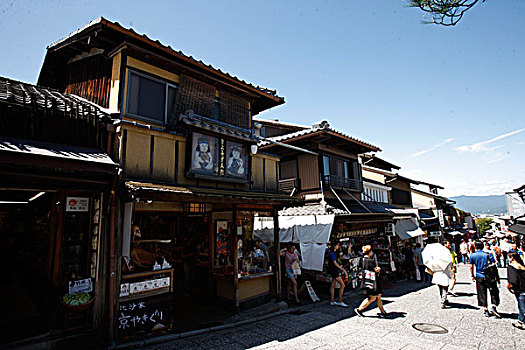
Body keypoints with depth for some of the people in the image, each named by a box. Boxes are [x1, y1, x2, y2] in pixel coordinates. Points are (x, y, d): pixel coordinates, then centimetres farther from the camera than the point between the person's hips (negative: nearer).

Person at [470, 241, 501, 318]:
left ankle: (485, 310, 12)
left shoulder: (472, 255, -2)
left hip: (479, 277, 1)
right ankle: (493, 307, -3)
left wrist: (472, 276, 15)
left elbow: (471, 267, 3)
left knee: (482, 294, 9)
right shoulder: (488, 254, -6)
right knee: (494, 292, 11)